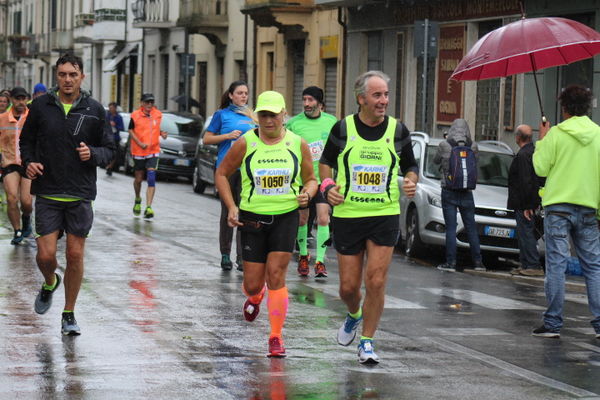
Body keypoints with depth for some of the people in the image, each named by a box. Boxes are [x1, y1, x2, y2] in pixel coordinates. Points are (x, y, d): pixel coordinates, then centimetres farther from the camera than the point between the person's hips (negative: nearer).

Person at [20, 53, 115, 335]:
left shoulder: (94, 110, 1)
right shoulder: (41, 106, 1)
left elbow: (109, 150, 8)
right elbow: (26, 140, 12)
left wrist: (92, 153, -14)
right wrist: (28, 162, -7)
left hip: (80, 195, 0)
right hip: (47, 193, 0)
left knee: (76, 255, 2)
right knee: (46, 254, -5)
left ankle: (69, 314, 17)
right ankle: (49, 283, 30)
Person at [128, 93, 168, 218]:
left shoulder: (158, 115, 3)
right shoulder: (135, 115, -6)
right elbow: (131, 131, -1)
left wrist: (162, 133, -2)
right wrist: (140, 143, -13)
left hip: (153, 151, 1)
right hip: (138, 151, -1)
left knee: (151, 177, -14)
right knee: (138, 179, 11)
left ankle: (148, 207, -17)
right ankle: (137, 200, 41)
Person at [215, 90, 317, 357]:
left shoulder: (298, 145, 0)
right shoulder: (245, 144, -4)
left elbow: (311, 179, 12)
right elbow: (222, 174, 7)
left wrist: (307, 194, -11)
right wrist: (231, 207, -4)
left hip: (286, 217, 0)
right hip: (252, 218, 1)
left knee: (276, 274, -13)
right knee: (252, 283, 3)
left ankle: (276, 336, -4)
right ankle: (255, 297, 43)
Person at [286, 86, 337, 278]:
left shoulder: (331, 122, 2)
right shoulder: (293, 123, -5)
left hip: (323, 179, 0)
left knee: (323, 219, -10)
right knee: (302, 220, 11)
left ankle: (320, 261, -5)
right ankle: (303, 256, 31)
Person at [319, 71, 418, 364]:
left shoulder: (397, 131, 2)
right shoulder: (343, 129, 0)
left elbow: (410, 166, 14)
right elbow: (325, 161, 13)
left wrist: (411, 181, -8)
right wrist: (327, 185, -5)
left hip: (385, 216, 0)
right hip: (347, 216, 0)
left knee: (376, 282, -9)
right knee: (348, 287, 5)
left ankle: (367, 340, 6)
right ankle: (354, 315, 40)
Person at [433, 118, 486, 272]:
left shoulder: (444, 145, -7)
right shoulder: (473, 146, -3)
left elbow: (436, 161, 9)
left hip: (449, 192, -2)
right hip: (466, 193, 2)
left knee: (451, 228, -1)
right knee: (471, 228, 9)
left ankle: (450, 262, -4)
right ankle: (478, 262, 12)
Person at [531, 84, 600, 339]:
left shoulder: (557, 134, -6)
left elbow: (541, 168, -4)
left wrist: (541, 141, 10)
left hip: (558, 206, -3)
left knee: (556, 264, -1)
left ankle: (553, 324, -2)